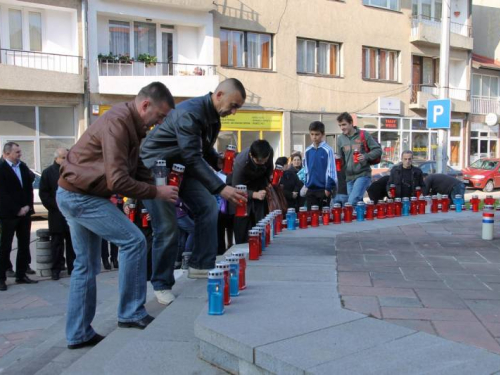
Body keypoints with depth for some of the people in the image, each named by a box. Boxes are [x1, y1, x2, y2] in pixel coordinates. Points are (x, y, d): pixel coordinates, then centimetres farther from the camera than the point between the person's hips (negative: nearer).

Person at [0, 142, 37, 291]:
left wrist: (27, 206, -4)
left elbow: (29, 188, 10)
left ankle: (21, 275, 16)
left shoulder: (24, 167, 12)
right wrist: (17, 210, -14)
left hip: (25, 212, 6)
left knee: (24, 245, 8)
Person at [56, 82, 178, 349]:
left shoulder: (131, 124, 9)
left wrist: (159, 189, -5)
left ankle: (78, 334, 21)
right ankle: (131, 314, 1)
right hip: (81, 196, -10)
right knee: (133, 241, -10)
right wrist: (156, 193, -18)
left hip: (75, 195, 10)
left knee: (86, 265, 13)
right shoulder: (117, 122, -22)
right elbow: (118, 181, -28)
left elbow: (137, 169, 10)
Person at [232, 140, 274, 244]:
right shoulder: (240, 163, -39)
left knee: (261, 219, -2)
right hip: (243, 186, -4)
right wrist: (255, 194, -42)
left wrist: (271, 177, -19)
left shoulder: (269, 152, -26)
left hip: (259, 182, 4)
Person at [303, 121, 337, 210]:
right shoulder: (307, 151, 6)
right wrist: (306, 184, 11)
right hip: (311, 189, 4)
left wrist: (328, 188, -10)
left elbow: (331, 170, -8)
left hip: (323, 188, -4)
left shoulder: (327, 150, -8)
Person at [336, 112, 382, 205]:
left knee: (352, 202, -19)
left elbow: (378, 150, -2)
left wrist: (366, 156, -18)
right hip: (349, 176, 5)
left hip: (363, 174, -5)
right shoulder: (340, 139, 9)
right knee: (357, 203, 9)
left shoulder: (364, 135, -3)